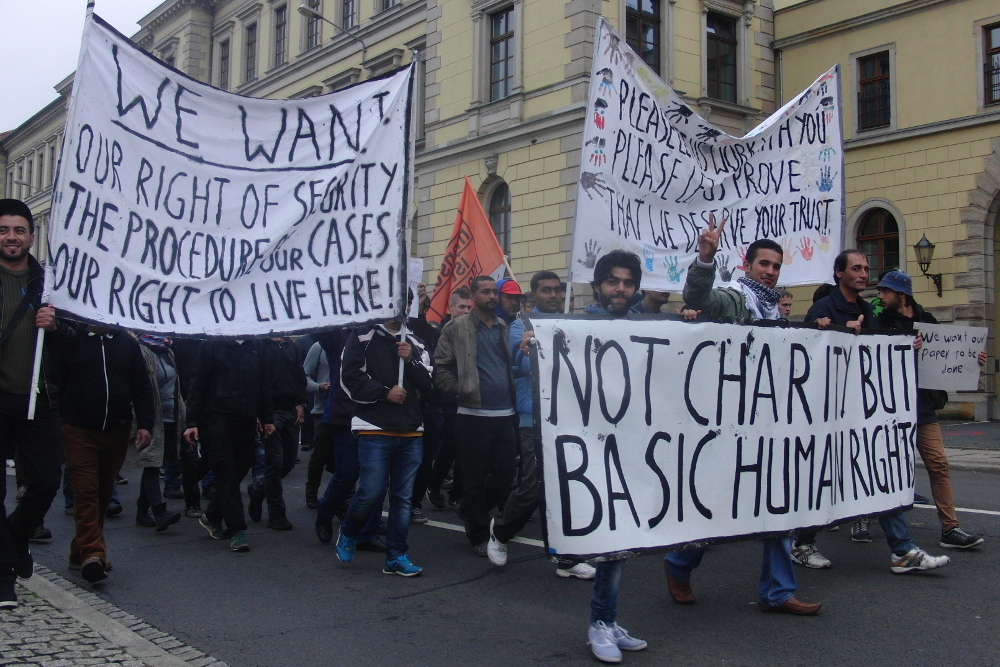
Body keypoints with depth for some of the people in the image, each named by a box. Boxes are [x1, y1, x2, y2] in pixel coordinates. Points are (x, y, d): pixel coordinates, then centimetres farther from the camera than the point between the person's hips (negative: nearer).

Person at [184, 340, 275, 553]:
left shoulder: (257, 345, 9)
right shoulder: (212, 345, -2)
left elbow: (264, 384, 14)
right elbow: (198, 384, -2)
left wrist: (267, 418, 12)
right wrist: (192, 422, -7)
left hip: (247, 422, 4)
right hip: (218, 419, -4)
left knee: (240, 470, 8)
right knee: (227, 474, -4)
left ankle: (212, 517, 28)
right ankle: (236, 531, 0)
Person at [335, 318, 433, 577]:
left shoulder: (415, 343, 16)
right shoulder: (363, 337, 2)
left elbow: (428, 384, 10)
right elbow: (350, 378, -6)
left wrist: (411, 360, -4)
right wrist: (385, 393, -10)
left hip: (411, 432, 4)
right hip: (375, 430, -4)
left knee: (403, 497, 5)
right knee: (371, 492, -8)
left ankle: (397, 556, 14)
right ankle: (347, 535, 20)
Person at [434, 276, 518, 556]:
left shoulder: (505, 328, 14)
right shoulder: (457, 328, 0)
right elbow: (440, 367, -1)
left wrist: (514, 394, 7)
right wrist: (459, 391, -8)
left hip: (505, 415, 5)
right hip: (473, 415, -4)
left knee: (505, 474, 7)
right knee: (475, 478, 3)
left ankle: (470, 512, 32)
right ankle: (479, 535, 16)